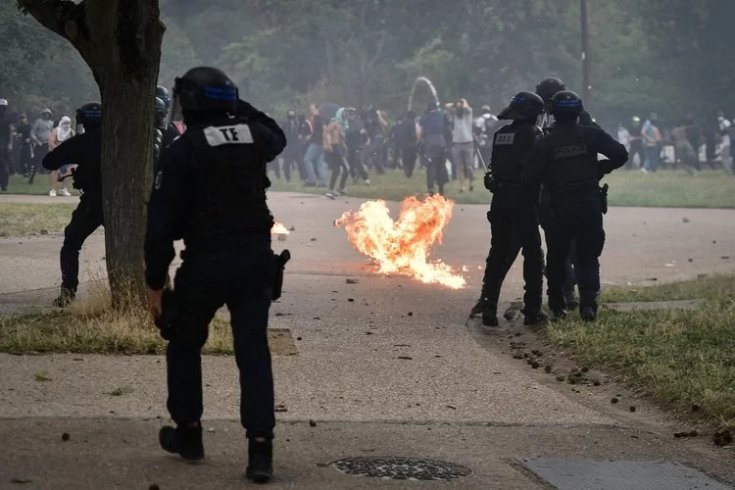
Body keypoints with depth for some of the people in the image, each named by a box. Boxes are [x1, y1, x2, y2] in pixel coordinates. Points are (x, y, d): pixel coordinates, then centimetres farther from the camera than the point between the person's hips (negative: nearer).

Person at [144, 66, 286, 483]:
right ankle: (260, 447, -7)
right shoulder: (255, 137, 3)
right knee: (254, 351, 3)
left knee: (185, 345, 19)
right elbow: (278, 137, 32)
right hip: (256, 260, 3)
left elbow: (162, 223, -10)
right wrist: (242, 110, 25)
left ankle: (188, 433, 28)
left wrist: (155, 282, -3)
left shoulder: (182, 152, -9)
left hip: (205, 264, -3)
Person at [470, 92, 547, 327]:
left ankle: (488, 304, 5)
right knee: (532, 254, 2)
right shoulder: (532, 134, -9)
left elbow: (497, 166, 12)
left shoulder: (500, 134, 11)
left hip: (500, 199, 6)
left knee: (498, 253, 12)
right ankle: (532, 310, 2)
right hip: (525, 200, -6)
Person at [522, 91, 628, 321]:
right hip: (590, 207, 0)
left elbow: (529, 179, -6)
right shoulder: (591, 134, -3)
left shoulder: (545, 143, -5)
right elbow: (620, 154, -6)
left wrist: (534, 196, 14)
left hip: (561, 209, 0)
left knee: (556, 258, 18)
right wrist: (602, 168, 11)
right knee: (588, 258, 7)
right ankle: (588, 301, -13)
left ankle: (557, 304, 22)